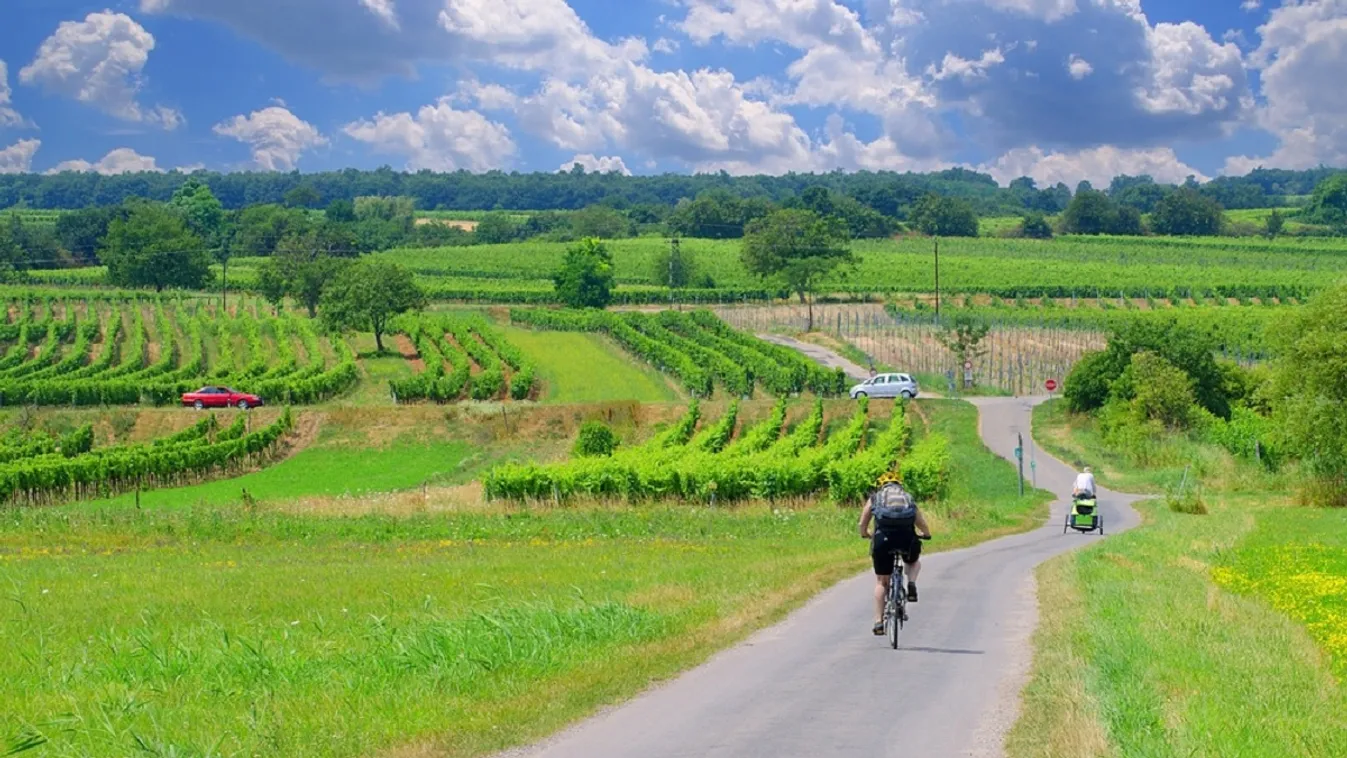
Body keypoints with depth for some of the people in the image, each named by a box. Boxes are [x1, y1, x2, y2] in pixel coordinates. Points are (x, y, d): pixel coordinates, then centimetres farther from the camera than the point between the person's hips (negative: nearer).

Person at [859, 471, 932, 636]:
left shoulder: (875, 497, 23)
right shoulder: (909, 497, 26)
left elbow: (863, 525, 23)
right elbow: (924, 528, 25)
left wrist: (866, 535, 44)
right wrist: (926, 534, 47)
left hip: (883, 537, -1)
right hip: (907, 538, 1)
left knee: (881, 582, 15)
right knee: (914, 561, 34)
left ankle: (878, 621, 10)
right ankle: (911, 584, 6)